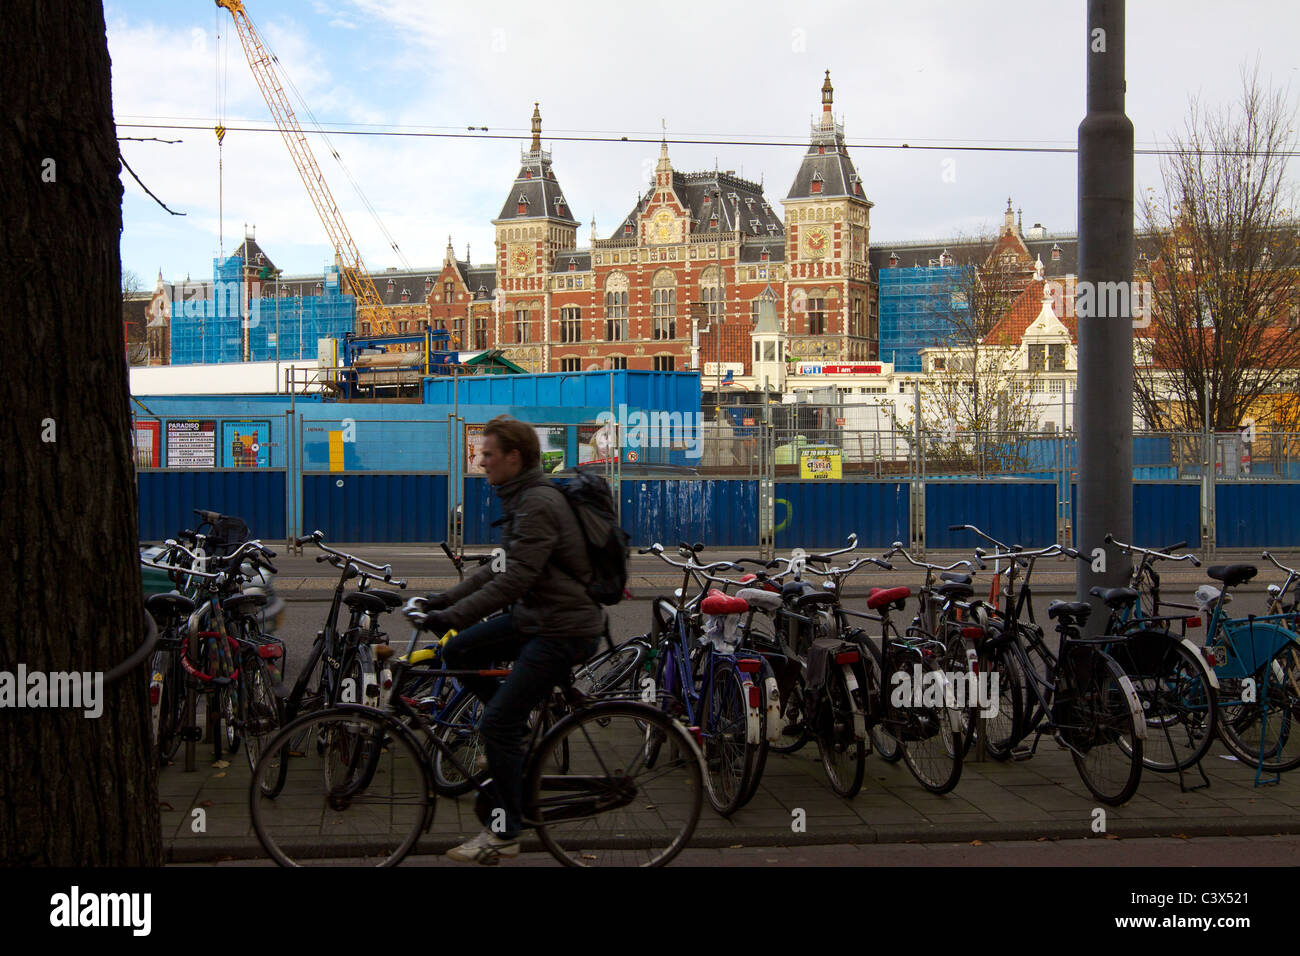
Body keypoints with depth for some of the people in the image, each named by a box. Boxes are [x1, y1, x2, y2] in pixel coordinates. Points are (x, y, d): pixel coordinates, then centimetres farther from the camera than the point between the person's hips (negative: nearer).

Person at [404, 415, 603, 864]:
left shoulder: (539, 505, -21)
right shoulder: (523, 498, 12)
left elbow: (514, 580, -27)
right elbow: (502, 568, 18)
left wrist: (450, 617, -26)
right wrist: (443, 600, 12)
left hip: (564, 629, -10)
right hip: (536, 616, 10)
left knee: (497, 725, -9)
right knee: (458, 652, 9)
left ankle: (504, 833, 3)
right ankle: (518, 728, 20)